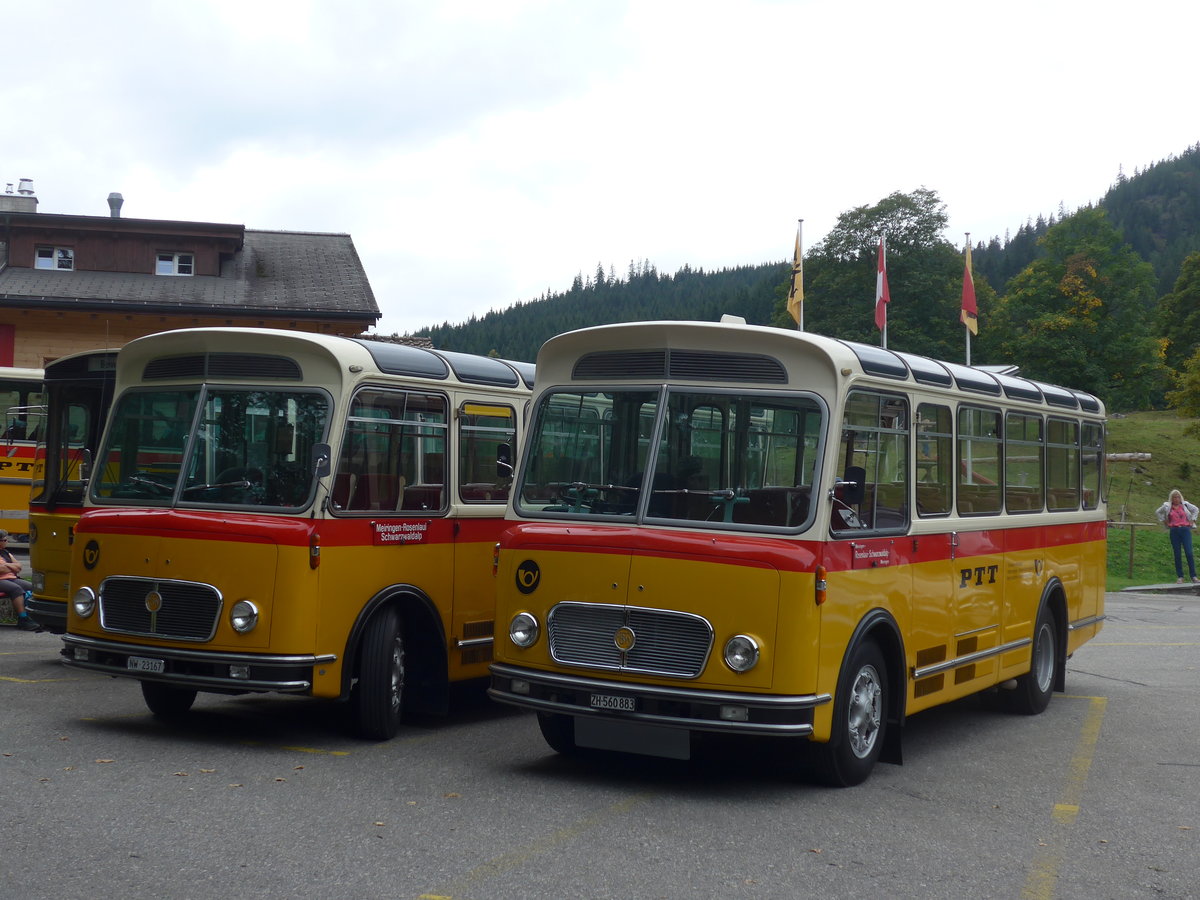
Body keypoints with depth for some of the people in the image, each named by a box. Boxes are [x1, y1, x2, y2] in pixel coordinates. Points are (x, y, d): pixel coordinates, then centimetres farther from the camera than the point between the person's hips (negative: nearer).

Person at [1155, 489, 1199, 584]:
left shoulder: (1185, 505, 6)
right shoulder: (1167, 507, 7)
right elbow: (1157, 512, 24)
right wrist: (1163, 521, 15)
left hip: (1185, 530, -1)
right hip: (1174, 531, 1)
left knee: (1189, 553, -10)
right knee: (1177, 554, 1)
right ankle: (1180, 577, 6)